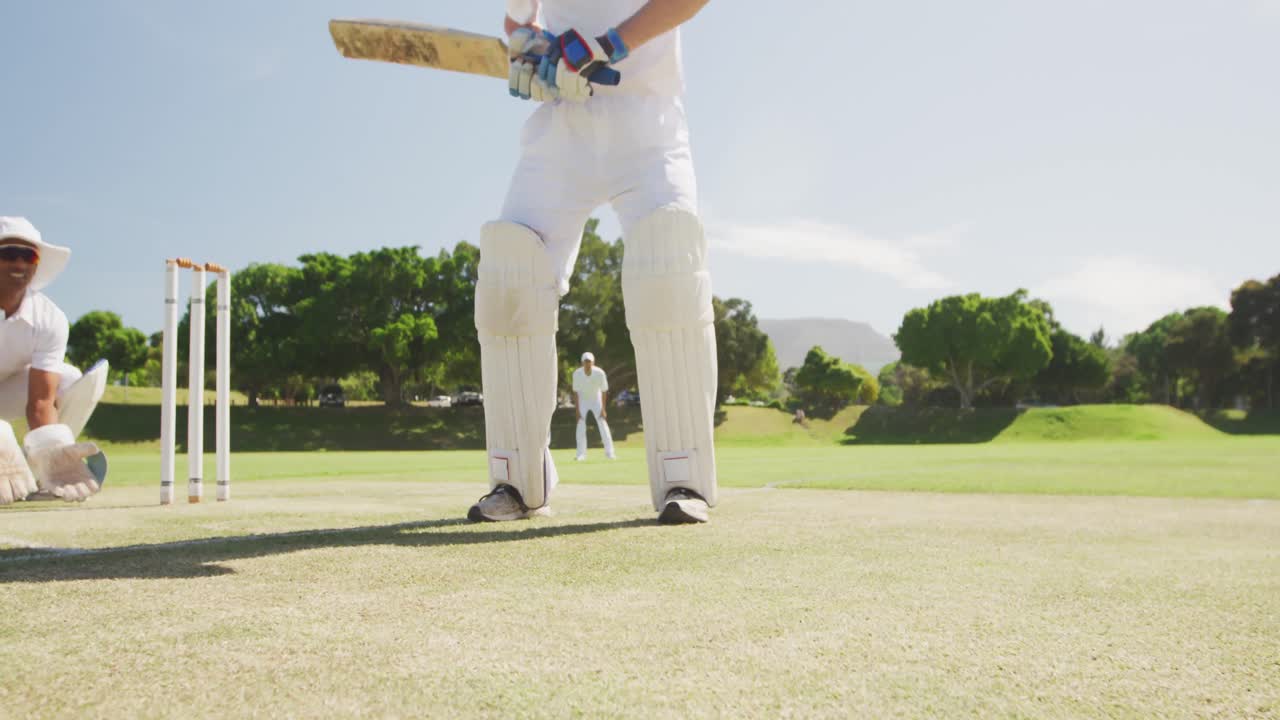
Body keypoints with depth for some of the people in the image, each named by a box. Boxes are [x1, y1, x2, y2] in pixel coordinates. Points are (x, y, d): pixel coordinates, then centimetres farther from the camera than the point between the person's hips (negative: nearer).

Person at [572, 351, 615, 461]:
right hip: (583, 400, 0)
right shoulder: (577, 374, -24)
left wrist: (603, 409, -15)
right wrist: (577, 410, -17)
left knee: (603, 424, -8)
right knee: (581, 425, -9)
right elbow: (575, 392, -14)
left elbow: (604, 391, -15)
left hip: (596, 400, 0)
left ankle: (609, 452, -3)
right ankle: (581, 454, -6)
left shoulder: (600, 373, -26)